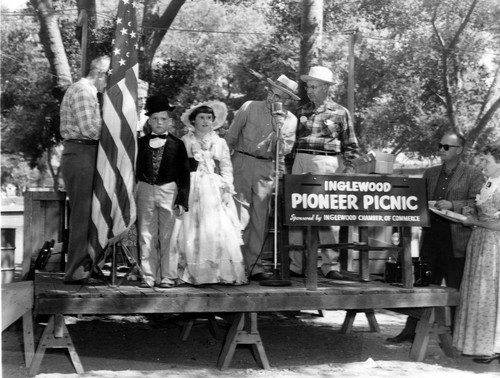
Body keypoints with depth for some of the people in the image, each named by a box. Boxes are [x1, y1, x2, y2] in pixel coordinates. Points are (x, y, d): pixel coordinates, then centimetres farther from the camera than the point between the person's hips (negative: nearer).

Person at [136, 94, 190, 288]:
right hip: (145, 192, 2)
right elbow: (135, 170, 7)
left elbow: (184, 175, 0)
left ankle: (168, 276, 10)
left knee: (168, 236, 2)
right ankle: (149, 276, 12)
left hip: (169, 192, -2)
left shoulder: (177, 145, 2)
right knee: (146, 236, 5)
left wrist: (182, 200, -6)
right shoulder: (140, 143, 6)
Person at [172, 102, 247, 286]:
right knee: (192, 231, -6)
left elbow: (226, 169, 11)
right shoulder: (185, 141, 7)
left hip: (214, 191, 1)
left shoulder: (220, 142, 13)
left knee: (218, 230, -8)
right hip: (192, 190, -1)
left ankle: (222, 273, -3)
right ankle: (195, 273, -2)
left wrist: (226, 190, -1)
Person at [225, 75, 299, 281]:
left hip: (266, 169, 3)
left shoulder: (290, 120, 5)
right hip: (242, 163, -2)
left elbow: (283, 151, 0)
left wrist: (279, 130, -15)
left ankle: (254, 266, 10)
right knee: (240, 216, -7)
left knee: (260, 219, 4)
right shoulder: (249, 108, -1)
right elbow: (230, 138, 3)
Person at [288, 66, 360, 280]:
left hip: (327, 164, -3)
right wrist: (289, 165, 12)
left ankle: (330, 266, 3)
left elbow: (350, 146, 4)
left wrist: (348, 170, -5)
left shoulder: (340, 112, 4)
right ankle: (296, 266, 6)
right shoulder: (302, 111, 14)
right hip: (301, 162, 4)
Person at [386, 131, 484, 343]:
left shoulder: (473, 175, 0)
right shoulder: (430, 173, 15)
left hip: (456, 241, -4)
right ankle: (411, 331, 12)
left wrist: (453, 205, -20)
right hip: (431, 239, 5)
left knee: (456, 290, 3)